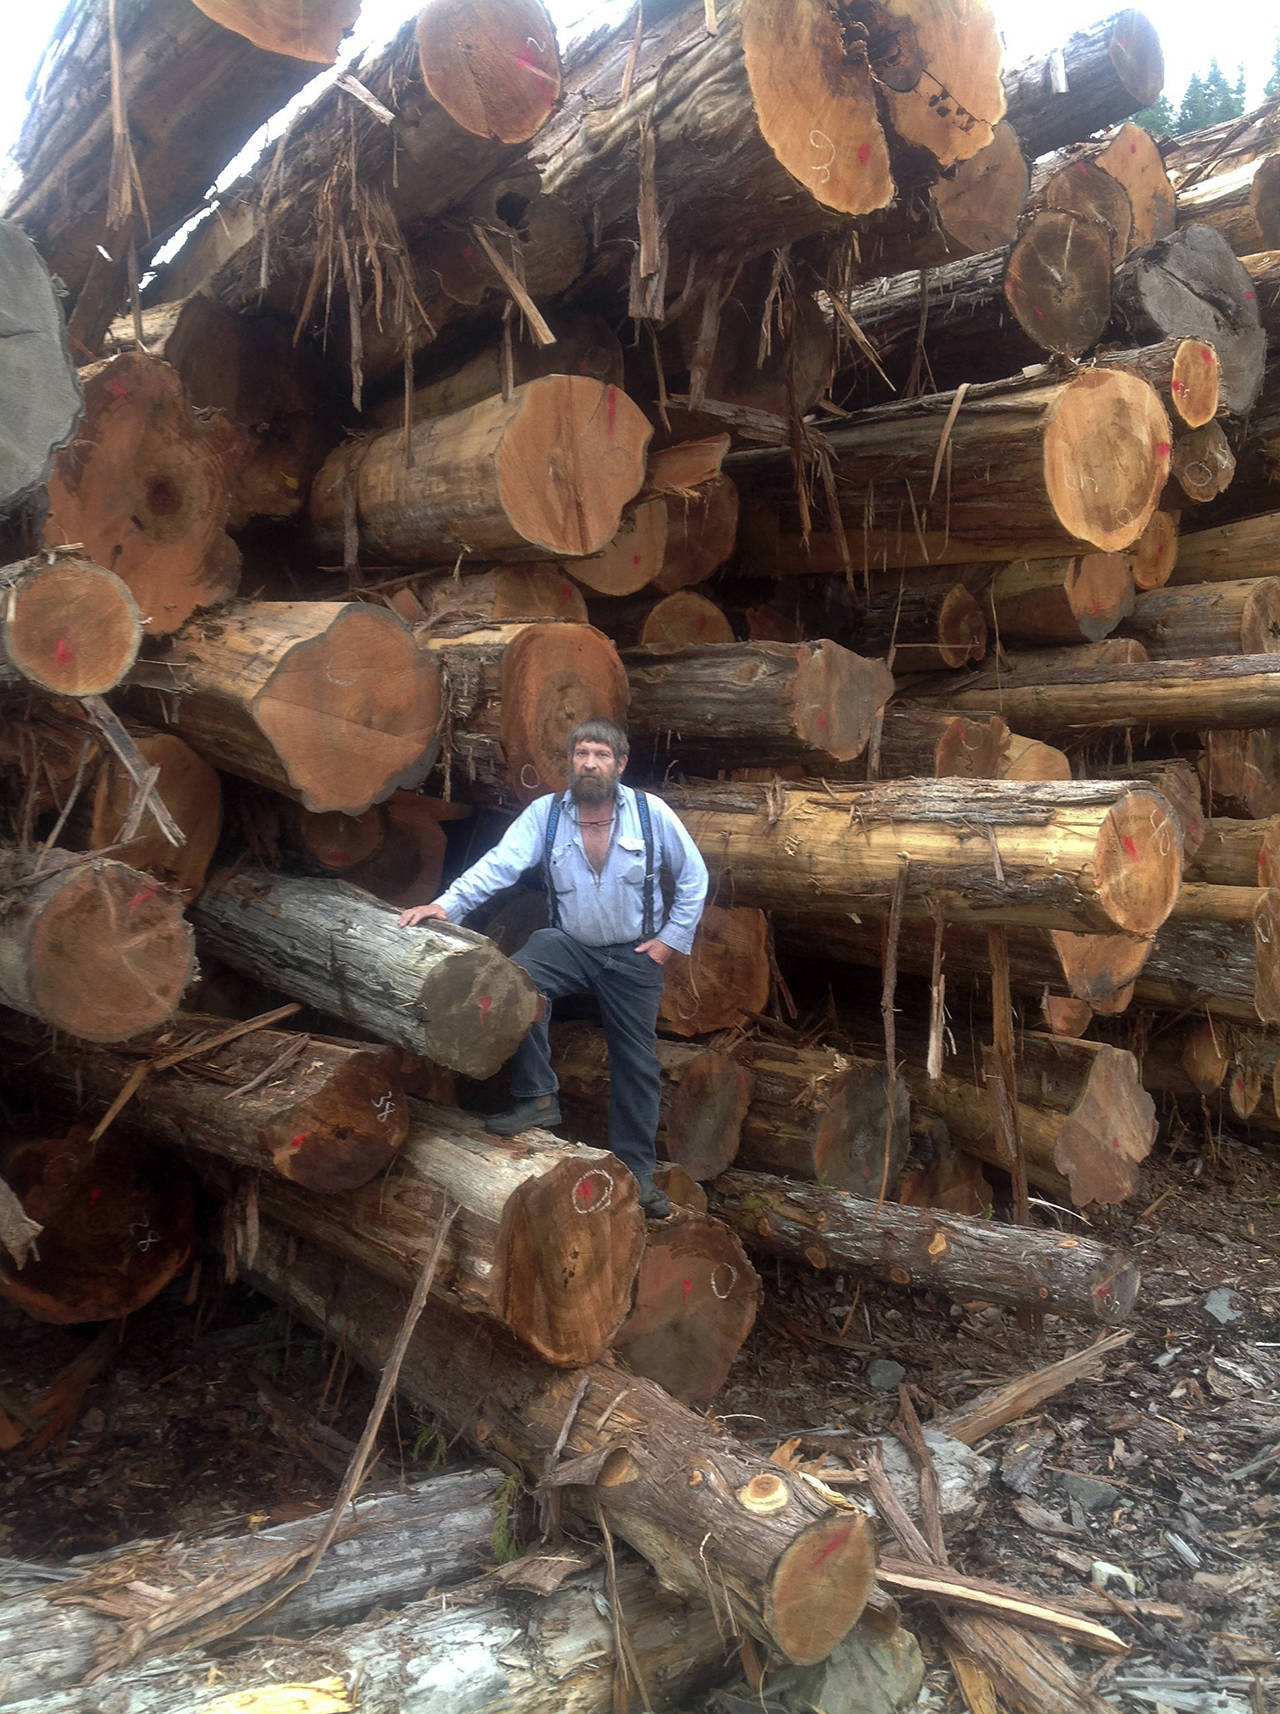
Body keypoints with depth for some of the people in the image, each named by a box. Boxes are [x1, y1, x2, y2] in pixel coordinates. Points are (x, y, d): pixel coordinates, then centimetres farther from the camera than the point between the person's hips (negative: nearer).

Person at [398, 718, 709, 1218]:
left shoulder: (651, 813, -9)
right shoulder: (546, 812, -8)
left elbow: (693, 879, 1)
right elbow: (500, 863, -20)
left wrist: (671, 938, -4)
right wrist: (448, 904, -34)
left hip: (634, 956, 0)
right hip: (569, 945, 0)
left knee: (635, 1063, 6)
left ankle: (635, 1170, 22)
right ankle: (537, 1096, -16)